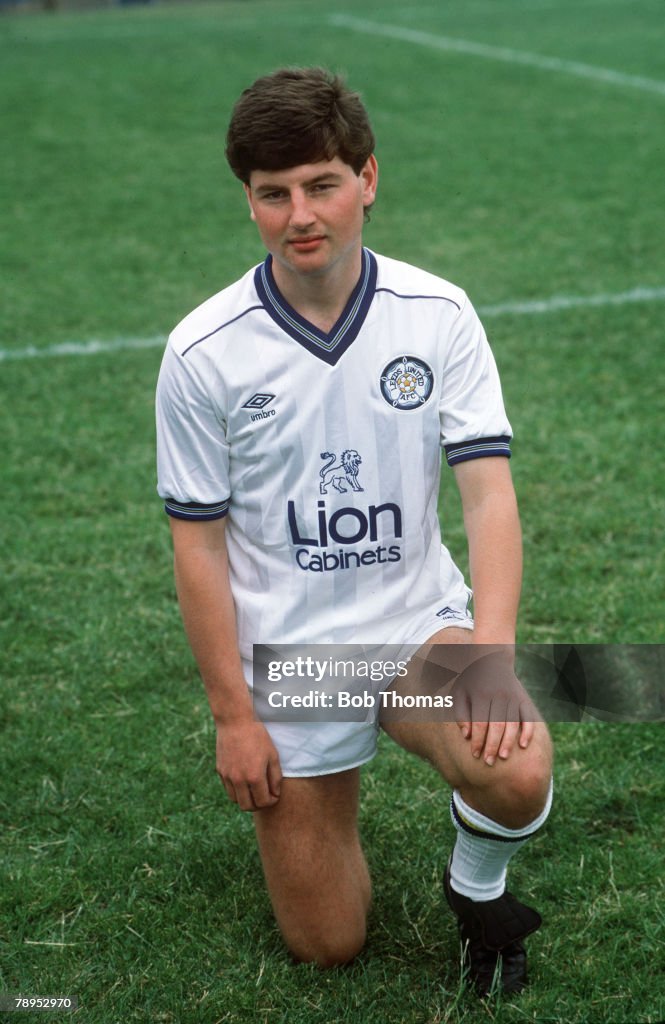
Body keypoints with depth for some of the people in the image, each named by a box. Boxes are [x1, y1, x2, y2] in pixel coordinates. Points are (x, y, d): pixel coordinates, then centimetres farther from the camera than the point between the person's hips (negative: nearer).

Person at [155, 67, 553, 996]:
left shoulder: (438, 315, -8)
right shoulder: (203, 352, -11)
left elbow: (488, 491, -11)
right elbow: (199, 542, -6)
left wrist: (492, 643, -26)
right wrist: (232, 715, -7)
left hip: (420, 621, 1)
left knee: (516, 775, -30)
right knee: (327, 945, 5)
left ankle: (478, 886, 7)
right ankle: (304, 794, 38)